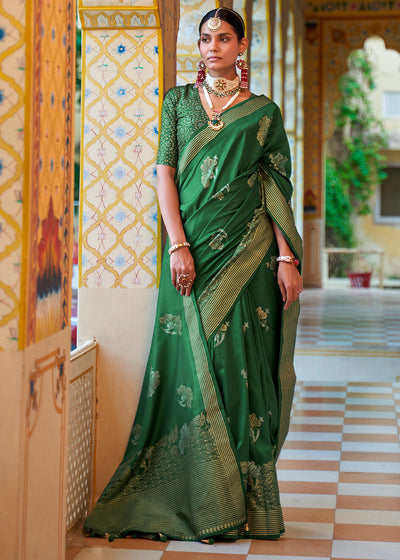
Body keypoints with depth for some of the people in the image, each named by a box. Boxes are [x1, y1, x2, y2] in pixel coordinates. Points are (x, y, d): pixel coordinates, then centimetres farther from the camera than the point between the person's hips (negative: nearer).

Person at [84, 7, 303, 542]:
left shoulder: (263, 112, 7)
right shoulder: (179, 101, 11)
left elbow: (278, 187, 5)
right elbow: (165, 173, 3)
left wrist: (286, 256, -5)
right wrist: (178, 244, -9)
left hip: (244, 248, -1)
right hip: (190, 246, 1)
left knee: (235, 358, -2)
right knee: (190, 361, 0)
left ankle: (242, 496, 7)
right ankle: (191, 498, 8)